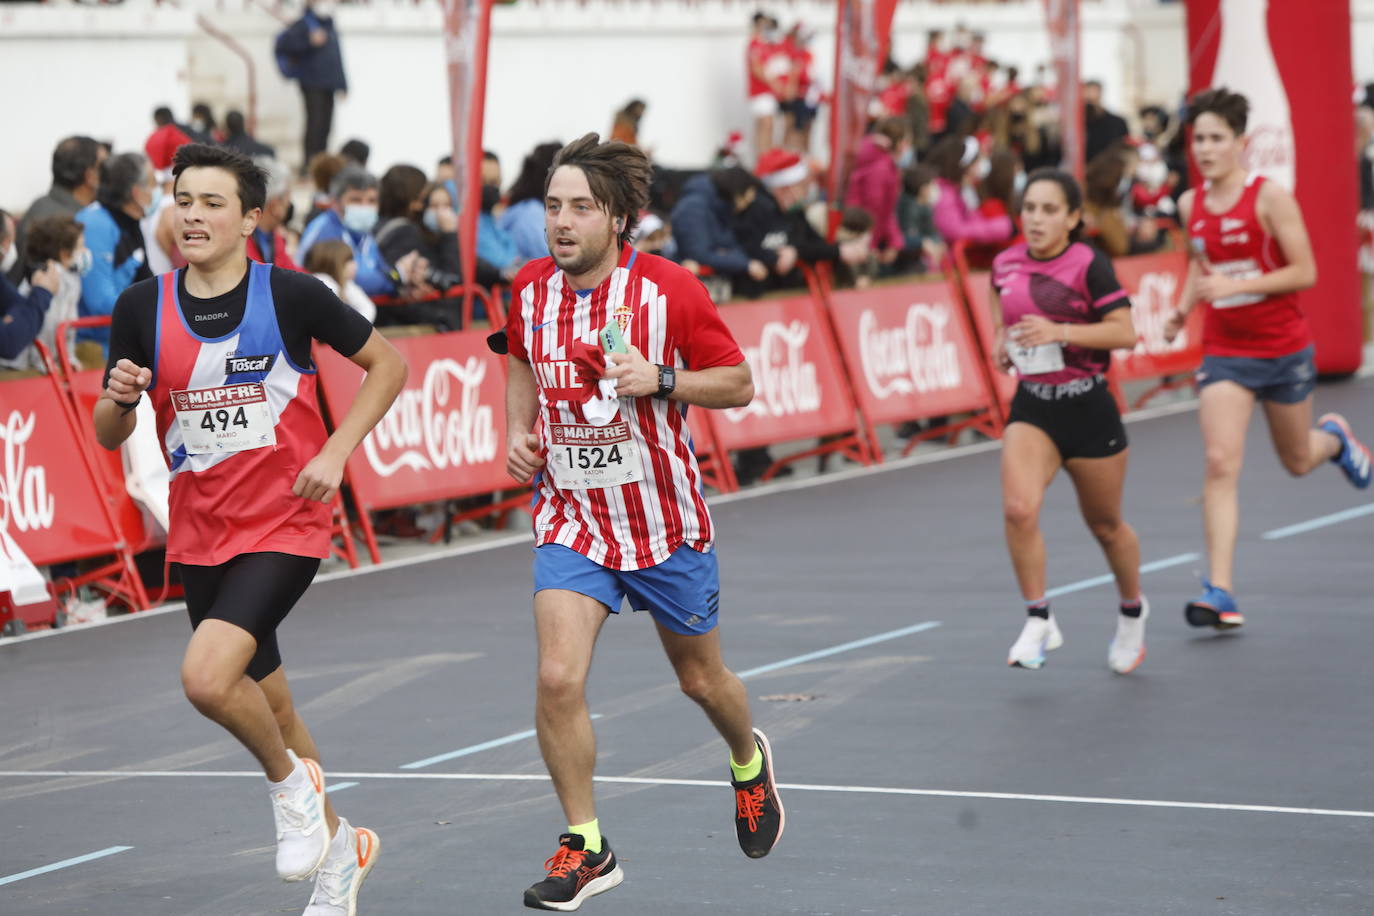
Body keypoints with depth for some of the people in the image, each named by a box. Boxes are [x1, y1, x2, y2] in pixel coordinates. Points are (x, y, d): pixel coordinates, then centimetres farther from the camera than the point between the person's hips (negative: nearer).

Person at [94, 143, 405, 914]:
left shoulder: (291, 296, -10)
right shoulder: (144, 308, -1)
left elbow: (388, 363, 2)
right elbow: (110, 436, 6)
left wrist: (336, 452, -9)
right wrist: (120, 397, -17)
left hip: (286, 524, -5)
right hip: (200, 536, 5)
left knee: (206, 677, -24)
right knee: (266, 707, 14)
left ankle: (292, 783, 4)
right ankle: (339, 846, 35)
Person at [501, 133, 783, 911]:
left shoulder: (669, 290, -16)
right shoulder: (531, 290, -4)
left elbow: (740, 385, -8)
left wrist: (659, 380, -24)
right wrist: (519, 431, 1)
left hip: (666, 519, -2)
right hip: (571, 517, 2)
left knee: (701, 678, 16)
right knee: (558, 680, -16)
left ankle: (749, 761, 51)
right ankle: (586, 848, 0)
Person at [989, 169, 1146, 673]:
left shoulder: (1088, 265, -13)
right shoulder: (1006, 265, 2)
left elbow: (1124, 331, -17)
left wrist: (1059, 331, -26)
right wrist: (1003, 342, 2)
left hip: (1088, 405, -3)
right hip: (1032, 408, 3)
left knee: (1105, 525, 13)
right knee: (1018, 509, -21)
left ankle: (1132, 609, 41)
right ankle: (1039, 621, -8)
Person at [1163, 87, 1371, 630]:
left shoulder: (1269, 198, -14)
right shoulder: (1191, 205, 1)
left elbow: (1305, 272, -15)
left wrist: (1235, 285, -25)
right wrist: (1184, 308, 2)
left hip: (1283, 349, -2)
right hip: (1224, 351, 2)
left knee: (1297, 462, 16)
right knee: (1220, 464, -15)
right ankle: (1220, 591, -18)